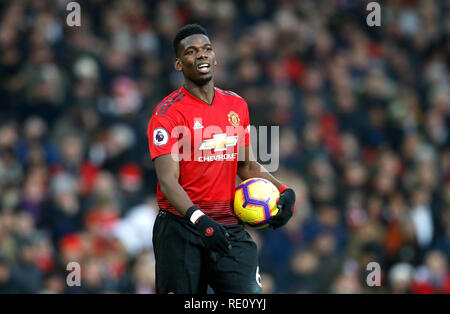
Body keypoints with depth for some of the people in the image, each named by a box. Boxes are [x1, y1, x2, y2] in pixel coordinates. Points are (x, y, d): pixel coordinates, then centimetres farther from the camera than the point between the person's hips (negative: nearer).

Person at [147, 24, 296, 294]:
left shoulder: (237, 106, 12)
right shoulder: (168, 112, -7)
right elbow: (168, 180, -17)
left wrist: (284, 191, 6)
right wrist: (198, 219, -33)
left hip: (229, 227, 4)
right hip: (181, 228, -4)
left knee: (251, 293, -14)